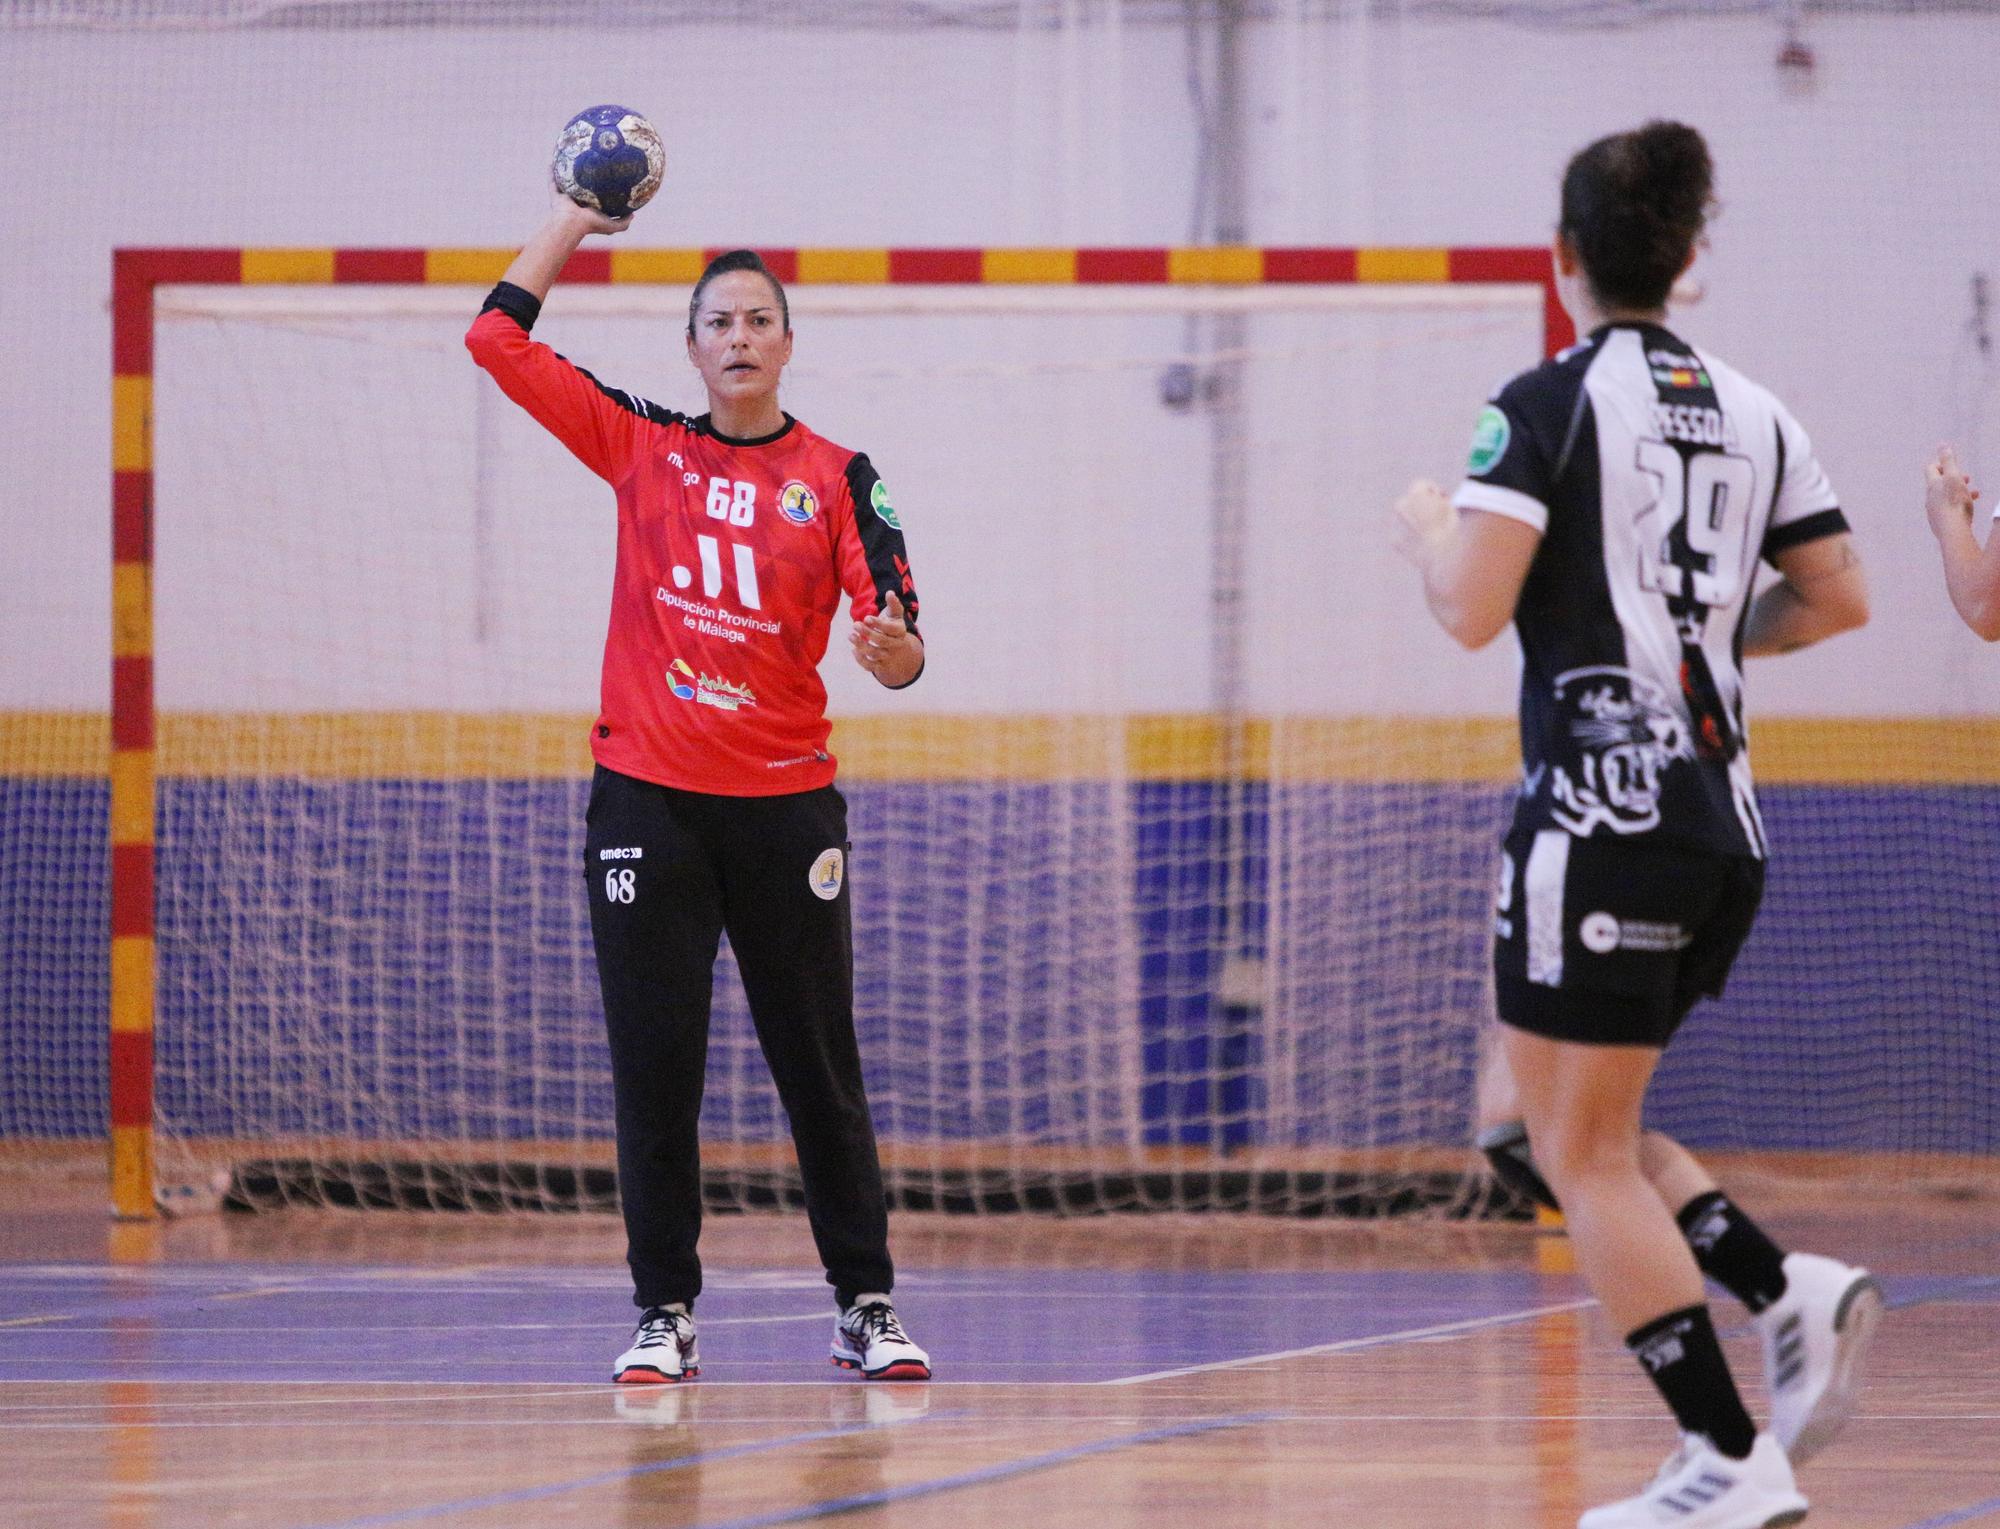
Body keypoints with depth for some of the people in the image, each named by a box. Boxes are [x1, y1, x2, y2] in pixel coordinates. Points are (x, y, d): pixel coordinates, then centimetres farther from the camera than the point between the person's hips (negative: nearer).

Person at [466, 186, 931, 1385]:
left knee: (820, 1064, 3)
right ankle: (665, 1312, 5)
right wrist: (572, 220, 12)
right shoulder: (641, 446, 6)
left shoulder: (837, 477, 2)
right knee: (655, 1065, -1)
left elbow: (895, 639, -6)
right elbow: (499, 340, 6)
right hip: (648, 800, 1)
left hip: (786, 806, -1)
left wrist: (893, 648, -28)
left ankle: (868, 1305, 9)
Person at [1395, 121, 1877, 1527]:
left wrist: (1425, 528, 4)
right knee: (1581, 1130, 19)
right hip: (1724, 819, 7)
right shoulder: (1757, 416, 10)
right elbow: (1840, 600, 13)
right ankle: (1796, 1291, 0)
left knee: (1582, 1153, 0)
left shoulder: (1550, 406, -10)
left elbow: (1473, 606, -17)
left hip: (1602, 814, -7)